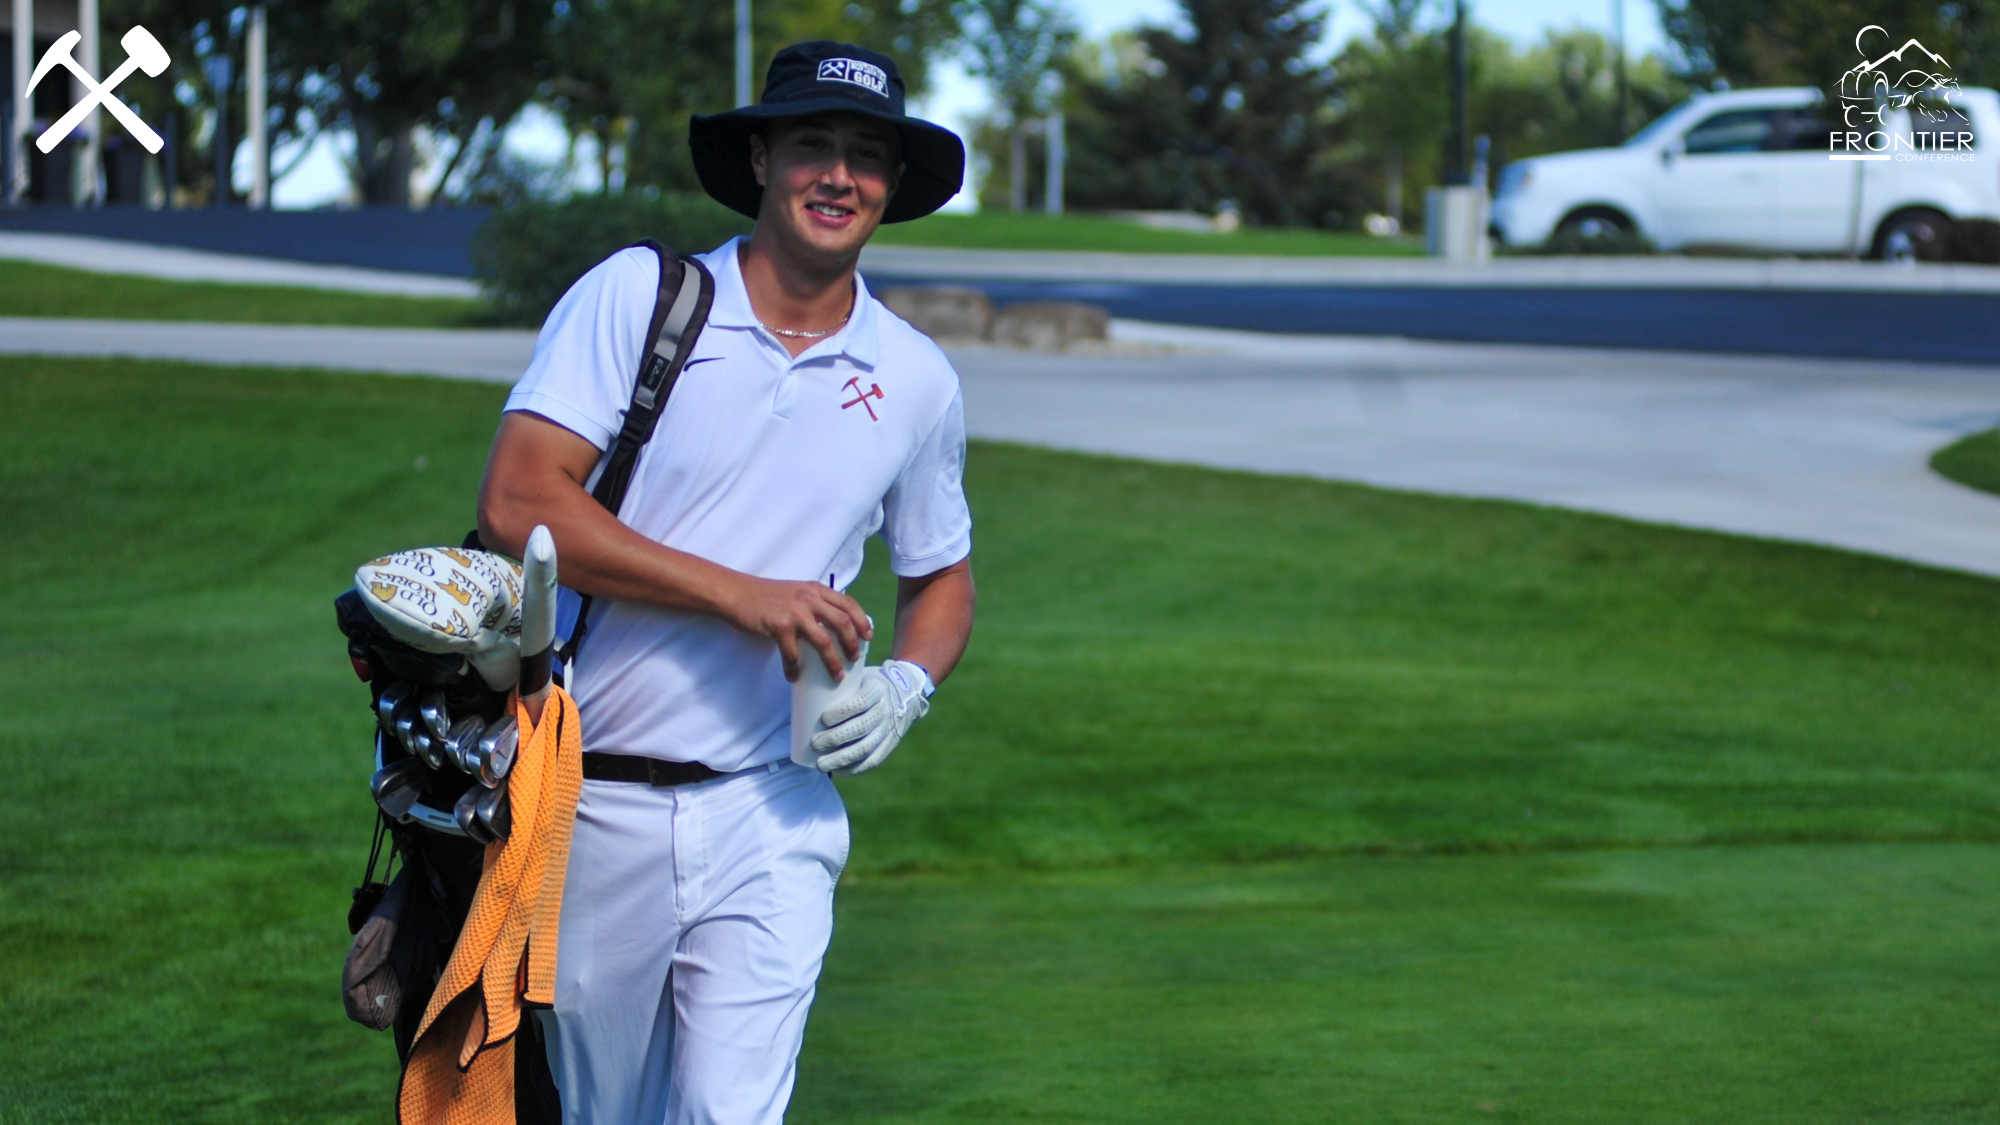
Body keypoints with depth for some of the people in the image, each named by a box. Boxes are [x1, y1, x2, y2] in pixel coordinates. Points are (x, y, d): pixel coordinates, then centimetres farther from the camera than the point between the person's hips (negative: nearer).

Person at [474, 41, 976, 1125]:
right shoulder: (635, 295, -4)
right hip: (595, 810, -1)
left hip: (769, 816, 1)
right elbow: (516, 503, -15)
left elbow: (940, 577, 22)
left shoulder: (917, 381, 7)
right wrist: (741, 595, -19)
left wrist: (904, 687, -2)